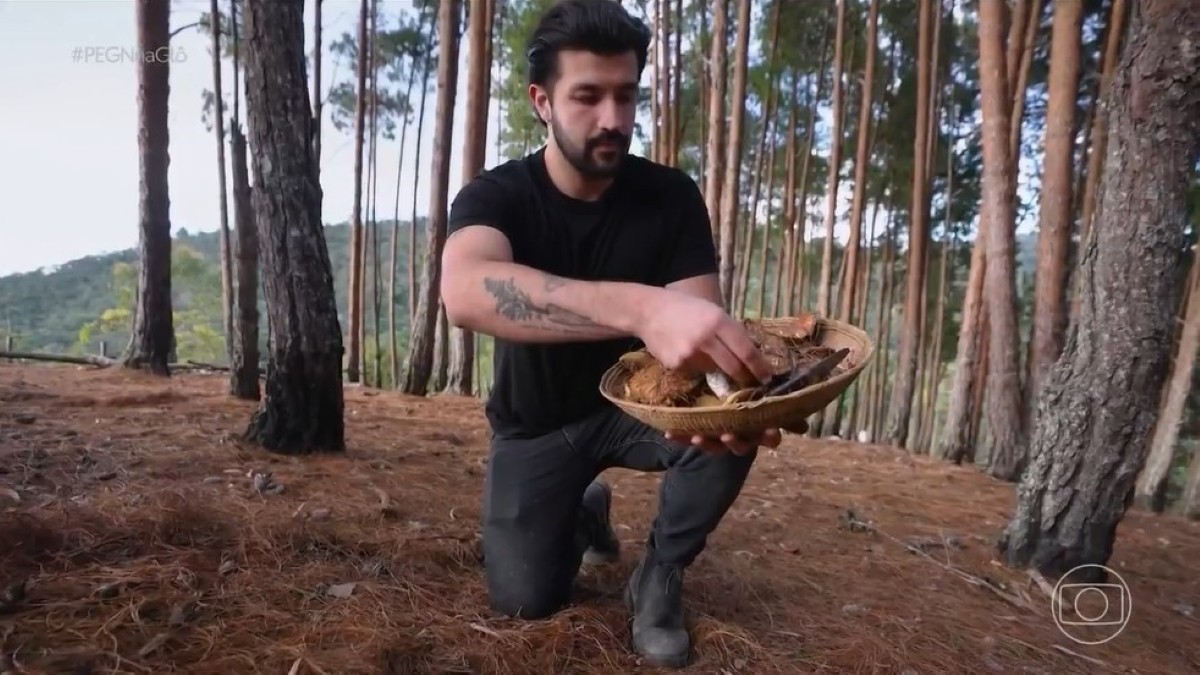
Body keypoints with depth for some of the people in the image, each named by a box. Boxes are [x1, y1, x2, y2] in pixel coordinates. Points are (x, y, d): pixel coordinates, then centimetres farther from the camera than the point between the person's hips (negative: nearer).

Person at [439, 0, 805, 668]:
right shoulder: (496, 196, -20)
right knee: (525, 597, -10)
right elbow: (465, 291, -44)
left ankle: (662, 572, -1)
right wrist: (640, 307, -60)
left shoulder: (672, 196, -13)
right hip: (538, 421, 0)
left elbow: (701, 324, -23)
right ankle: (585, 514, 24)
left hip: (634, 402, 1)